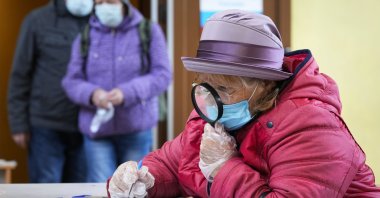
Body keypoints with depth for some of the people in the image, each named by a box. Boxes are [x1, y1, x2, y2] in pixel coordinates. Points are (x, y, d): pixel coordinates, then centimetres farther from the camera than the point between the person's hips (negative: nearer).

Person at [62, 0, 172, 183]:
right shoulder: (85, 37, 5)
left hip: (136, 129, 0)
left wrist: (127, 92, -21)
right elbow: (71, 81, 3)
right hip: (97, 128, 0)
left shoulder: (149, 31, 1)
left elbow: (162, 75, -6)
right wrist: (92, 94, -20)